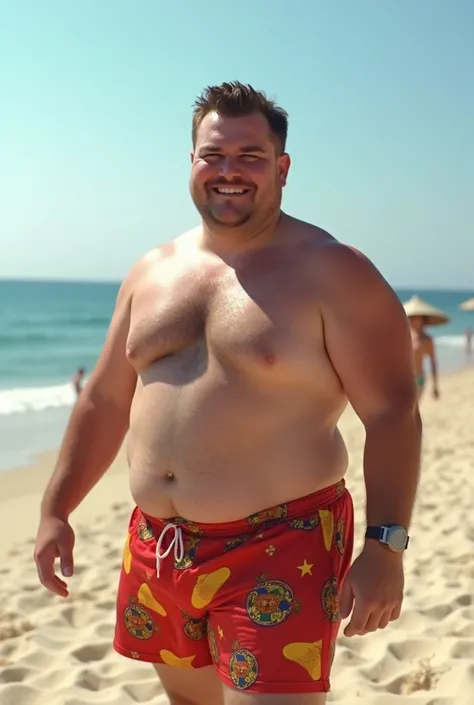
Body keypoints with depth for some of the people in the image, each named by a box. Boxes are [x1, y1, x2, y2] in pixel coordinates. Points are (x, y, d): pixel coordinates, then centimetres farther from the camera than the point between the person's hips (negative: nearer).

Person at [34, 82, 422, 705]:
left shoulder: (333, 273, -8)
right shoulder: (153, 271, 9)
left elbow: (391, 414, -12)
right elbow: (104, 403, 14)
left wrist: (385, 545, -19)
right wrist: (56, 509, 12)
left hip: (280, 548, -6)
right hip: (158, 551, 6)